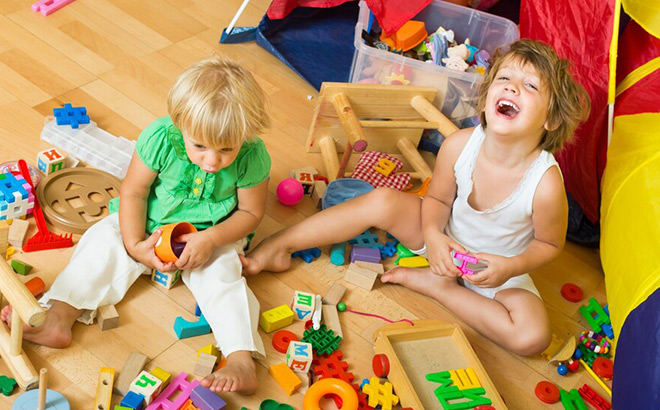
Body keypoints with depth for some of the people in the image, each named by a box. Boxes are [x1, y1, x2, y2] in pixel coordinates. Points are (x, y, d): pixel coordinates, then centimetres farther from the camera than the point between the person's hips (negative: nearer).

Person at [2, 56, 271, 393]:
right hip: (151, 224, 2)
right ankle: (59, 318, -21)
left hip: (214, 234, -2)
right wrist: (135, 246, -22)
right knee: (104, 240, -15)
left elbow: (251, 212, -12)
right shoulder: (160, 138, -27)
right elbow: (133, 191, -13)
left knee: (221, 276, -26)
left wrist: (211, 239, -27)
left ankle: (242, 363, -34)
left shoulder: (252, 158, -27)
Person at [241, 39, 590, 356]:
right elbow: (437, 198, -5)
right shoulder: (458, 146, -24)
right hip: (445, 242, 2)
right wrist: (433, 235, -24)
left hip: (499, 269, -2)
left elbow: (549, 243, -12)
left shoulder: (546, 183, -32)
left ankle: (437, 285, -12)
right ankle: (277, 247, -9)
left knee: (533, 336, -27)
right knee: (382, 201, -20)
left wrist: (512, 267, -28)